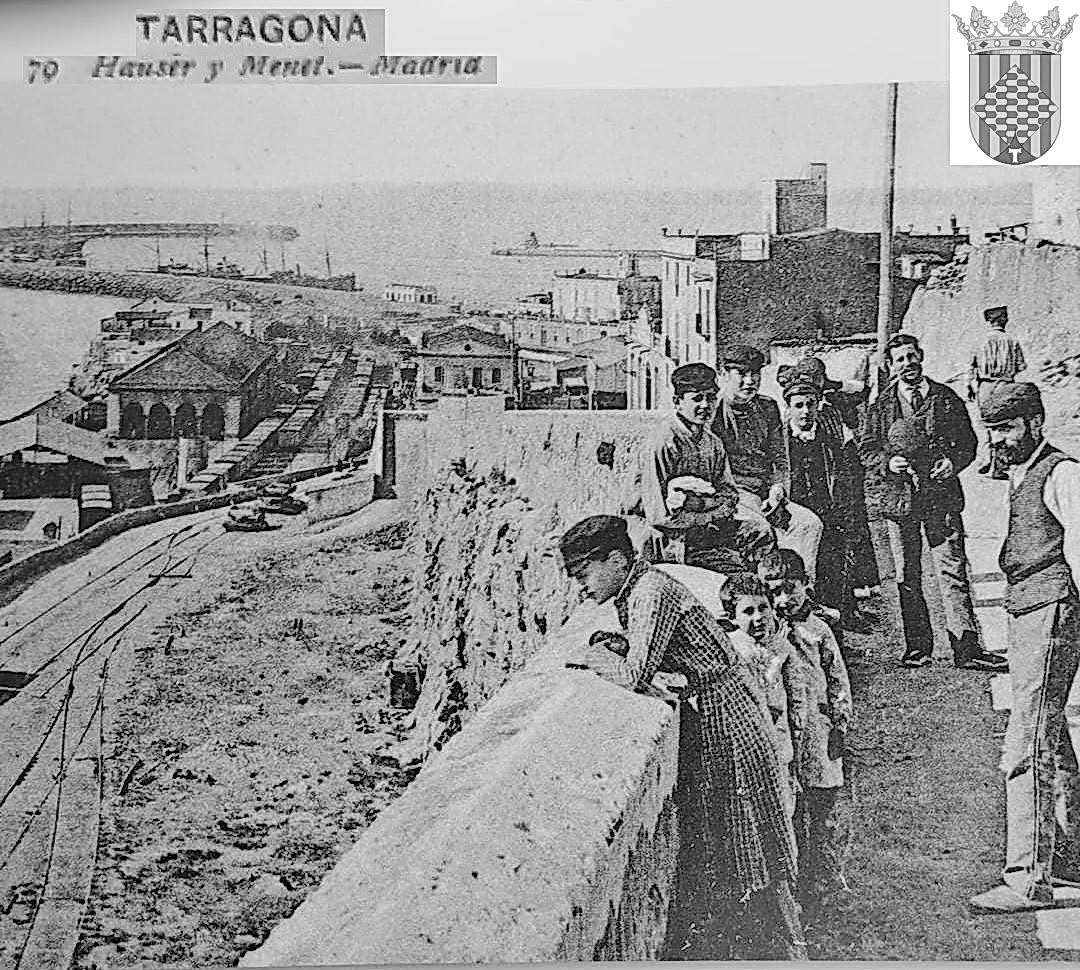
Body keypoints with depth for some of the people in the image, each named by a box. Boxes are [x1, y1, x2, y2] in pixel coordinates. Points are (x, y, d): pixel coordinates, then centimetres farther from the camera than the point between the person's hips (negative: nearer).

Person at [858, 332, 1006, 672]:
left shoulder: (946, 398, 8)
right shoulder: (880, 407, 6)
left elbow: (967, 440, 11)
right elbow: (866, 449, 7)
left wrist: (953, 462, -8)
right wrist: (887, 463, -11)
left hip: (942, 495, -1)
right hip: (899, 497, 1)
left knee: (953, 572, -6)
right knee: (907, 577, 5)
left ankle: (966, 648, -6)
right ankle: (917, 646, 15)